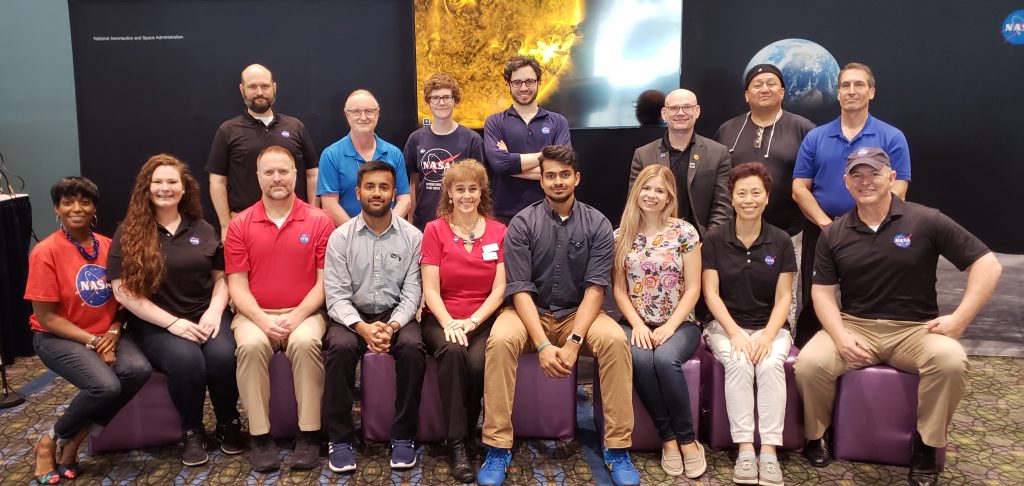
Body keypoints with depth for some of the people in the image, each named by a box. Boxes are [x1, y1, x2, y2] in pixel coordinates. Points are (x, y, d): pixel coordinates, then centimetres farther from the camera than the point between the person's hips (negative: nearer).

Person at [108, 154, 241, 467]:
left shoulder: (203, 230, 12)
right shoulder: (128, 234, 3)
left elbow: (221, 277, 13)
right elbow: (123, 292, -5)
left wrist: (214, 311, -8)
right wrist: (171, 322, -14)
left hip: (205, 317, 2)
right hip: (155, 323, -2)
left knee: (223, 355, -30)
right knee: (186, 358, -33)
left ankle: (228, 423, -3)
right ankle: (192, 431, -8)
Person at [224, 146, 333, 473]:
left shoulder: (319, 221, 2)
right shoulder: (240, 225, 6)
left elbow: (325, 281, 0)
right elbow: (237, 285, 2)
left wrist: (296, 317, -13)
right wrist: (263, 320, -14)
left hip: (304, 313, -1)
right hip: (256, 315, 1)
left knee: (306, 342, -33)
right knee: (251, 345, -30)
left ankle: (309, 434, -20)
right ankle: (260, 436, -18)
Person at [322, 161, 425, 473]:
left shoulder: (412, 236, 0)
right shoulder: (340, 237, -1)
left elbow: (412, 293, -5)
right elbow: (336, 296, -8)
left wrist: (392, 326, -24)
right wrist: (363, 327, -25)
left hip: (396, 315, 0)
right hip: (352, 315, 0)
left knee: (412, 348, -31)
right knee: (340, 347, -32)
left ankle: (403, 436, -14)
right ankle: (340, 438, -16)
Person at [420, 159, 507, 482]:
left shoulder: (498, 232, 7)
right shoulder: (434, 230, 3)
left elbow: (499, 289, -1)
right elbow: (430, 289, -3)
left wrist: (472, 321, -16)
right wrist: (449, 324, -20)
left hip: (484, 320, 1)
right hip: (441, 320, 0)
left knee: (480, 362, -31)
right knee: (452, 351, -33)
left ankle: (467, 433, -6)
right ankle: (456, 443, -24)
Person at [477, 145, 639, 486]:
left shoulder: (597, 225, -1)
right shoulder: (522, 224, -4)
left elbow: (595, 288, -9)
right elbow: (520, 289, -11)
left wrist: (573, 341, -23)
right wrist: (542, 344, -24)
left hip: (578, 314, 1)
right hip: (530, 313, -1)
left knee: (615, 340, -29)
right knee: (500, 340, -32)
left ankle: (618, 449, -19)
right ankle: (498, 448, -22)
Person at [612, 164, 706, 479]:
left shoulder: (685, 232, -1)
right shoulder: (622, 235, 6)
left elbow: (693, 288, -2)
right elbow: (619, 288, 5)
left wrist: (670, 327, -14)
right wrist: (637, 325, -11)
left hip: (679, 324, -2)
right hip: (637, 324, 2)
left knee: (665, 358, -33)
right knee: (640, 359, -31)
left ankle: (687, 439, -15)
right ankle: (669, 438, -15)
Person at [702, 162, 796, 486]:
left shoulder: (781, 241, 3)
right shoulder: (715, 240, 0)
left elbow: (783, 297, 1)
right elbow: (711, 293, -3)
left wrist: (767, 335, -15)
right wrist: (735, 334, -15)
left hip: (770, 326, 1)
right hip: (726, 325, -1)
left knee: (770, 364, -30)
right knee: (738, 364, -31)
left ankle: (769, 452, -28)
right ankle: (745, 450, -28)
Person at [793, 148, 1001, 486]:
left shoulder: (926, 221, -4)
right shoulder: (833, 235, 5)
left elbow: (987, 264, -4)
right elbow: (823, 291, 2)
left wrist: (960, 318, -13)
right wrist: (840, 336, -16)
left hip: (914, 329, -1)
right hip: (854, 326, 1)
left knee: (950, 359, -33)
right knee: (809, 363, -26)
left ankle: (925, 446, -8)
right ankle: (814, 436, 3)